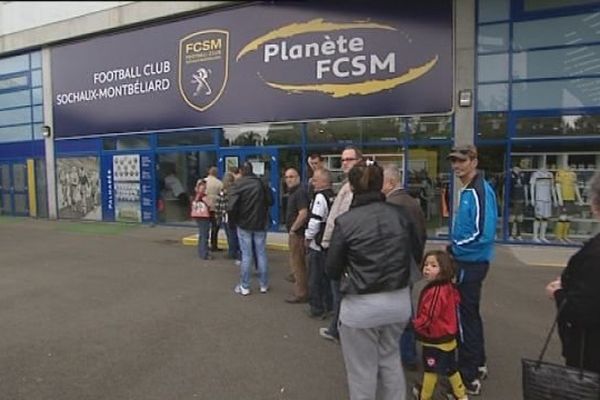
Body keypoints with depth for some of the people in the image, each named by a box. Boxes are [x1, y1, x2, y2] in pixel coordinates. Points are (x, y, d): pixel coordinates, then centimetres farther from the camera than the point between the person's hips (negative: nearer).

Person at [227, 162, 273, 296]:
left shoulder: (237, 185, -12)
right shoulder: (261, 183, -5)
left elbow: (231, 207, -19)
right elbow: (270, 201, -2)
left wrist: (235, 219, -1)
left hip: (244, 225, -2)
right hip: (260, 224, 2)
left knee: (246, 255, 6)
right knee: (261, 254, 11)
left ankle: (244, 287, 13)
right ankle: (264, 285, 19)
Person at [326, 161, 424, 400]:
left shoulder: (345, 221, -15)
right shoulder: (401, 214, -4)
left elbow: (332, 270, -7)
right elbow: (417, 251, 10)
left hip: (361, 306, -4)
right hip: (399, 300, 5)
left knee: (362, 370, 16)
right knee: (390, 357, 28)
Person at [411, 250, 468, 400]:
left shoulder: (435, 291, -30)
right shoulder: (449, 287, 0)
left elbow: (428, 316, -29)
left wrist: (416, 324, -11)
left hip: (435, 339, -9)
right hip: (447, 337, 9)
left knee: (431, 369, 11)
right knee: (450, 367, 23)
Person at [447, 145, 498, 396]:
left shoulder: (480, 191, -19)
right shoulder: (468, 190, 10)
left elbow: (483, 234, -25)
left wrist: (453, 249, -15)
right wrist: (455, 248, 6)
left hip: (471, 264, -10)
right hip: (468, 262, 10)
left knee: (465, 318, 1)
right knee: (470, 315, 21)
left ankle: (469, 378, 16)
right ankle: (478, 366, 38)